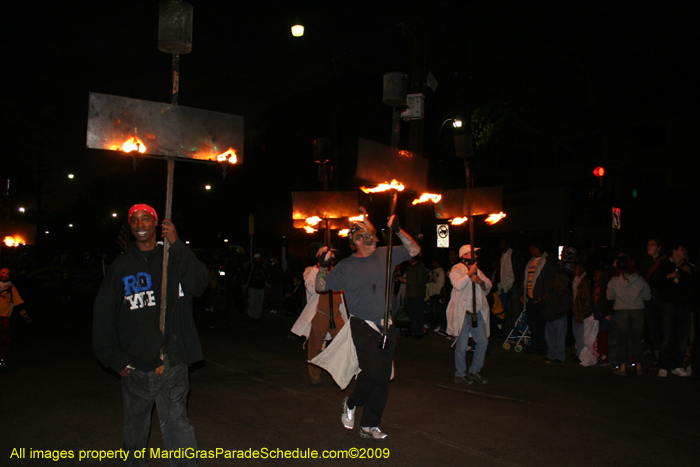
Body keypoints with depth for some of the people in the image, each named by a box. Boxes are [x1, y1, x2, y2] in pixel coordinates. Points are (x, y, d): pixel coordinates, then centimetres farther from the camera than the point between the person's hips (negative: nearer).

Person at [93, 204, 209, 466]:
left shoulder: (174, 258, 4)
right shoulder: (122, 266, 7)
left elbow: (199, 284, -15)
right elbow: (102, 317, 9)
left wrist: (176, 245, -18)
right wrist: (115, 359, 2)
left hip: (173, 364, -2)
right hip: (135, 367, 2)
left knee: (178, 429, -4)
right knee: (135, 430, 15)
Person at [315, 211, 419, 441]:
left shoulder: (385, 255, 6)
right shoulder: (346, 267, -1)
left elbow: (414, 250, 7)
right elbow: (321, 286, 2)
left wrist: (398, 230, -6)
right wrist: (323, 266, -16)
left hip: (386, 326, 4)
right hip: (363, 326, -4)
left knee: (383, 378, 7)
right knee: (373, 372, -17)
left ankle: (369, 425, 20)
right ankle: (351, 404, 14)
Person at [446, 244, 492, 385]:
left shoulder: (476, 270, 20)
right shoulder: (457, 269, -3)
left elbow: (488, 286, 13)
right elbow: (458, 285, -22)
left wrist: (479, 281, -6)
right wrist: (470, 273, -14)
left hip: (478, 312, 7)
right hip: (463, 313, -7)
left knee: (483, 342, 5)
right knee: (462, 344, -2)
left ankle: (474, 371, 19)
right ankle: (460, 374, 11)